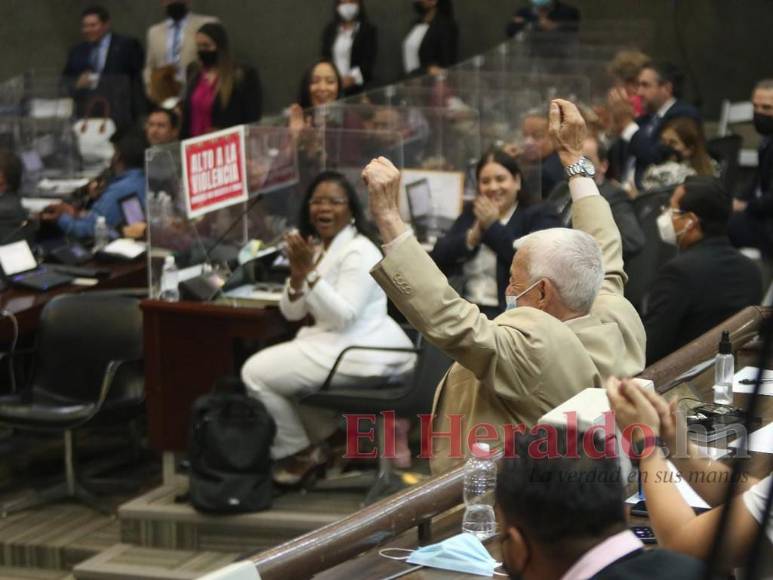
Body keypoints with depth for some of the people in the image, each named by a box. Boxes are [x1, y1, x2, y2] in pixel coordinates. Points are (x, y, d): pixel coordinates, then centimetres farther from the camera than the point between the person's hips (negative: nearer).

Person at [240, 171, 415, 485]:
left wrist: (310, 272, -27)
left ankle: (299, 452, 2)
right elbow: (292, 313, 10)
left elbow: (343, 316, -24)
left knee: (256, 373, -12)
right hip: (335, 342, 10)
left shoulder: (359, 252, -14)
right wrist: (296, 276, -9)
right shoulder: (317, 248, 14)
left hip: (360, 351, -10)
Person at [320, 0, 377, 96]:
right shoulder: (329, 30, 15)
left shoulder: (368, 30, 2)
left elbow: (369, 60, -6)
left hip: (357, 88, -3)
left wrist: (353, 77, -22)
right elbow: (324, 58, 13)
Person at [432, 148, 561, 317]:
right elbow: (438, 258, 10)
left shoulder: (539, 215, 5)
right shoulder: (471, 212, 20)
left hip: (510, 313, -4)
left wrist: (493, 226, -7)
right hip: (465, 308, 4)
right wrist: (473, 236, -5)